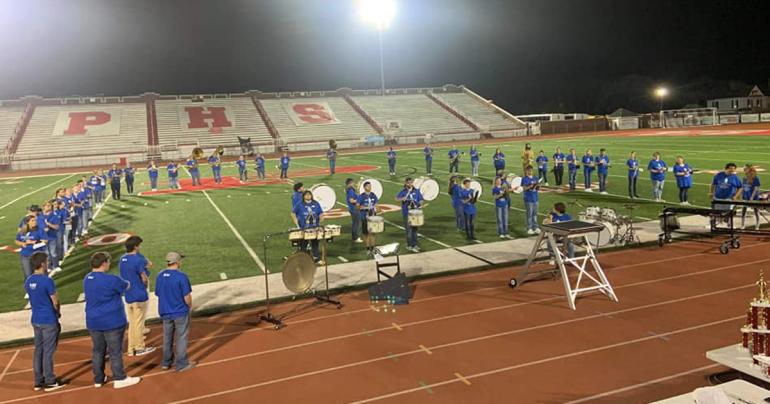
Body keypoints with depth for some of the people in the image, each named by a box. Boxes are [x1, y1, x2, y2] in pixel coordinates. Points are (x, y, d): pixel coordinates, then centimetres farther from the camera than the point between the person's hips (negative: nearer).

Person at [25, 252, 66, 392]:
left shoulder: (28, 281, 3)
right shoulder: (47, 281, -19)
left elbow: (34, 298, 10)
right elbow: (55, 302, -15)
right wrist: (58, 312, 4)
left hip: (35, 320, 7)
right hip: (49, 321, -7)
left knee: (38, 350, 14)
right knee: (48, 351, 1)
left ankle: (38, 381, 22)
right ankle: (50, 382, 10)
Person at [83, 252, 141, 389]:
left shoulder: (87, 279, 5)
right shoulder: (111, 280, -18)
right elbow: (126, 286, -2)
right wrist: (127, 283, 21)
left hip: (93, 322, 7)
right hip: (112, 322, -7)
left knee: (98, 351, 16)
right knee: (115, 351, 3)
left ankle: (98, 379, 25)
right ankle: (120, 379, 11)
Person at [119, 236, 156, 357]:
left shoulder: (122, 259, 7)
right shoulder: (138, 260, -19)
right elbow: (145, 279, -16)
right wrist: (147, 285, 4)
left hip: (128, 296, 7)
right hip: (139, 296, -7)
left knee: (132, 322, 16)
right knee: (139, 323, 4)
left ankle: (131, 348, 23)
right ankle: (140, 348, 15)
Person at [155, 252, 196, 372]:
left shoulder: (160, 275, -2)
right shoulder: (181, 276, -20)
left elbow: (158, 294, 6)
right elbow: (187, 297, -19)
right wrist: (189, 305, 2)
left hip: (165, 312, 6)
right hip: (180, 312, -6)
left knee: (167, 337, 19)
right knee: (181, 338, 6)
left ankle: (166, 362, 31)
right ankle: (181, 364, 12)